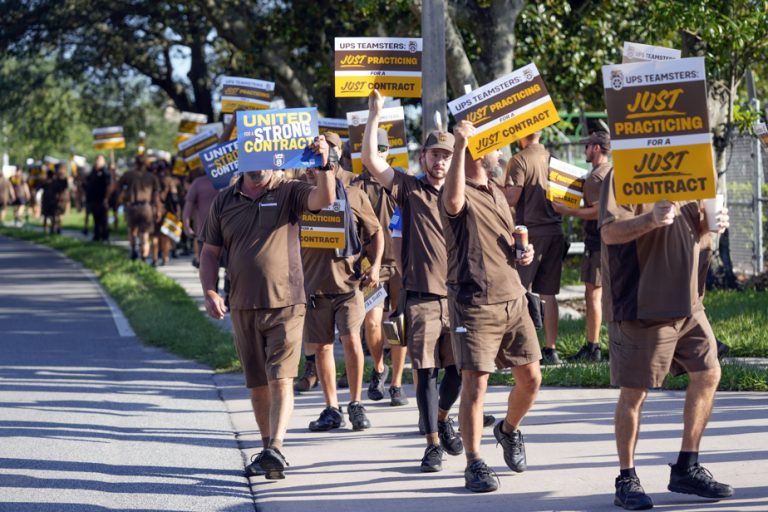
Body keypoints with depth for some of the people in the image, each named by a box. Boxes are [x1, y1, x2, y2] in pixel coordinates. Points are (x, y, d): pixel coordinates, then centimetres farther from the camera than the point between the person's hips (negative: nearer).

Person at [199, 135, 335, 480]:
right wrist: (209, 292, -2)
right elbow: (210, 252, 12)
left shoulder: (288, 193, 1)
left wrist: (323, 163, -35)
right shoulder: (224, 202, 10)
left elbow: (324, 199, -18)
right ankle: (268, 450, 21)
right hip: (244, 307, 4)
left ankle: (276, 449, -22)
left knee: (281, 378, -14)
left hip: (286, 303, -4)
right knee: (257, 384, 11)